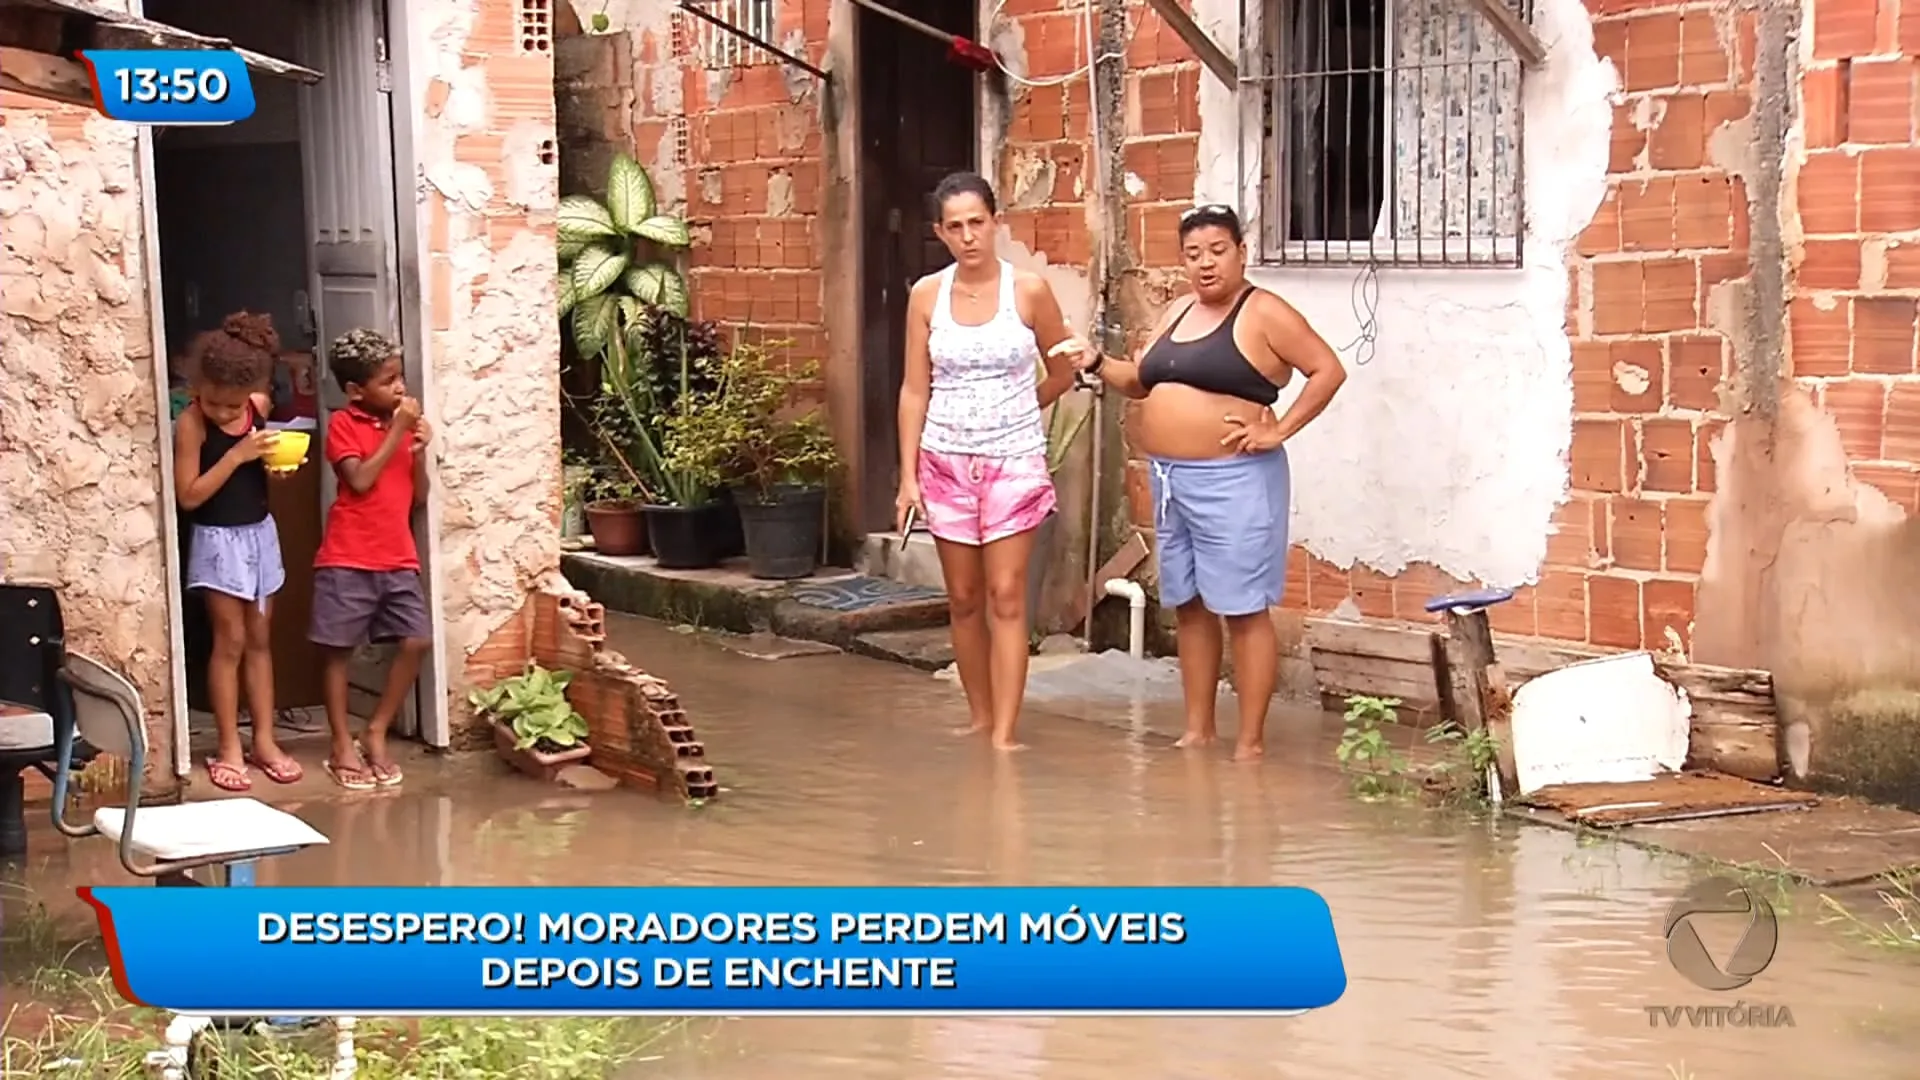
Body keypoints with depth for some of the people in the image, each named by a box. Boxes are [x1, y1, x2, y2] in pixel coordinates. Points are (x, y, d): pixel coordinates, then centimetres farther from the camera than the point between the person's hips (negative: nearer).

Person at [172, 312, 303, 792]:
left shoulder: (261, 406, -2)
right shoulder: (191, 423, -18)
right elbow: (188, 496, -20)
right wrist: (237, 454, -25)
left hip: (261, 533, 5)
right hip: (218, 540, -5)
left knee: (260, 640, 10)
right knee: (230, 642, -1)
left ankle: (265, 739, 17)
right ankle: (229, 748, 7)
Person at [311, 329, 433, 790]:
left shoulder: (403, 424, 10)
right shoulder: (343, 424, -5)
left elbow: (418, 498, 11)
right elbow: (360, 480, -19)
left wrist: (420, 451, -5)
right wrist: (397, 432, -15)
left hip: (398, 559, 5)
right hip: (348, 559, -5)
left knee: (416, 641, -3)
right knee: (338, 649, 2)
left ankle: (376, 735, 11)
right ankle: (342, 746, 13)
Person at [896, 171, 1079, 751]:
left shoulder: (1029, 290, -5)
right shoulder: (926, 295, 1)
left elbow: (1062, 374, 7)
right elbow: (914, 390, 3)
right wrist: (908, 476, -1)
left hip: (1014, 461, -2)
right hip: (946, 461, 2)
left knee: (1006, 597, -6)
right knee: (963, 599, 9)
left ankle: (1005, 732, -5)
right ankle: (980, 718, 22)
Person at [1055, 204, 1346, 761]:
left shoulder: (1264, 313, -7)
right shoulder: (1178, 312, 15)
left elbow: (1328, 370, -11)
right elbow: (1142, 381, 21)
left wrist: (1278, 431, -15)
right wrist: (1097, 363, 3)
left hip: (1233, 480, -8)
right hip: (1170, 478, 8)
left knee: (1243, 609, -4)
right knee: (1188, 605, 13)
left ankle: (1251, 740, 0)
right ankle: (1198, 729, 22)